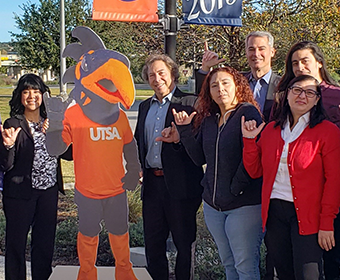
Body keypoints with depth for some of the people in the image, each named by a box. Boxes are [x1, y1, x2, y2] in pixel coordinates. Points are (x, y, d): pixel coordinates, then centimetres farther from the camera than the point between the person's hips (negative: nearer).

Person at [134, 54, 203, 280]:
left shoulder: (189, 103, -5)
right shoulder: (145, 107, 15)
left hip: (180, 183, -6)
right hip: (152, 183, 6)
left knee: (184, 242, 6)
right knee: (153, 242, 14)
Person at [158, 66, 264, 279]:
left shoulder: (248, 112, -10)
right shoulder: (208, 120, 11)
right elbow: (200, 158, 8)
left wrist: (236, 188, -16)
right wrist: (184, 130, -1)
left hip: (244, 205, -7)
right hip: (213, 205, 7)